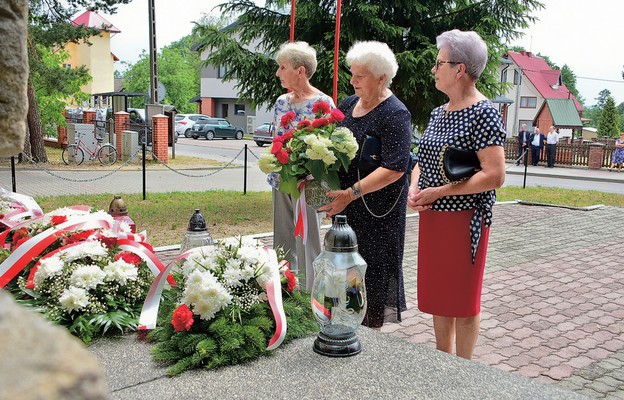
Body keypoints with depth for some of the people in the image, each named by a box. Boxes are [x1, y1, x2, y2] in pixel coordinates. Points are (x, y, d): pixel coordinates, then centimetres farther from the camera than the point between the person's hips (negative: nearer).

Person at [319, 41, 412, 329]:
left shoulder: (395, 114, -14)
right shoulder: (349, 105, 10)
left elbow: (394, 169, -23)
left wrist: (351, 193, -28)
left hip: (376, 211, -7)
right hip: (345, 206, 7)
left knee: (372, 267, 3)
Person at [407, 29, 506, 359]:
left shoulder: (483, 112, -14)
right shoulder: (439, 113, 10)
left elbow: (495, 175, -22)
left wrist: (438, 191, -20)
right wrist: (414, 188, -4)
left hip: (464, 218, -8)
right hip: (431, 218, 8)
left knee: (463, 298, 6)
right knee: (438, 295, 16)